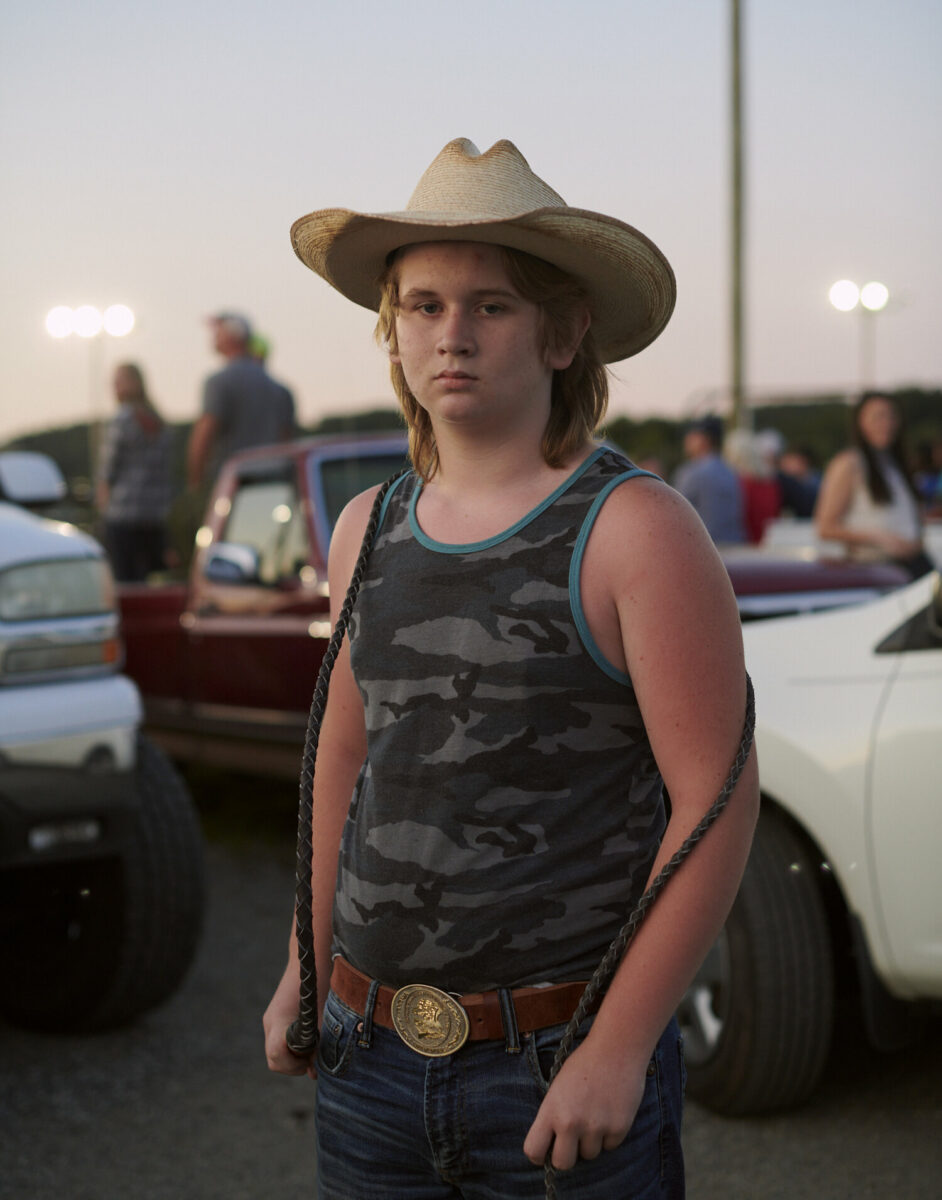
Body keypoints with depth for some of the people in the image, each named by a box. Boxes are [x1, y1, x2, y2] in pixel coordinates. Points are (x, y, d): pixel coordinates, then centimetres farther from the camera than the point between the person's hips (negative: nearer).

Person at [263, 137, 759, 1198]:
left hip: (564, 1070, -4)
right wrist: (307, 973, 16)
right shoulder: (368, 530, 6)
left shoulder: (637, 530, -11)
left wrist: (618, 1052, -16)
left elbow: (717, 801, -13)